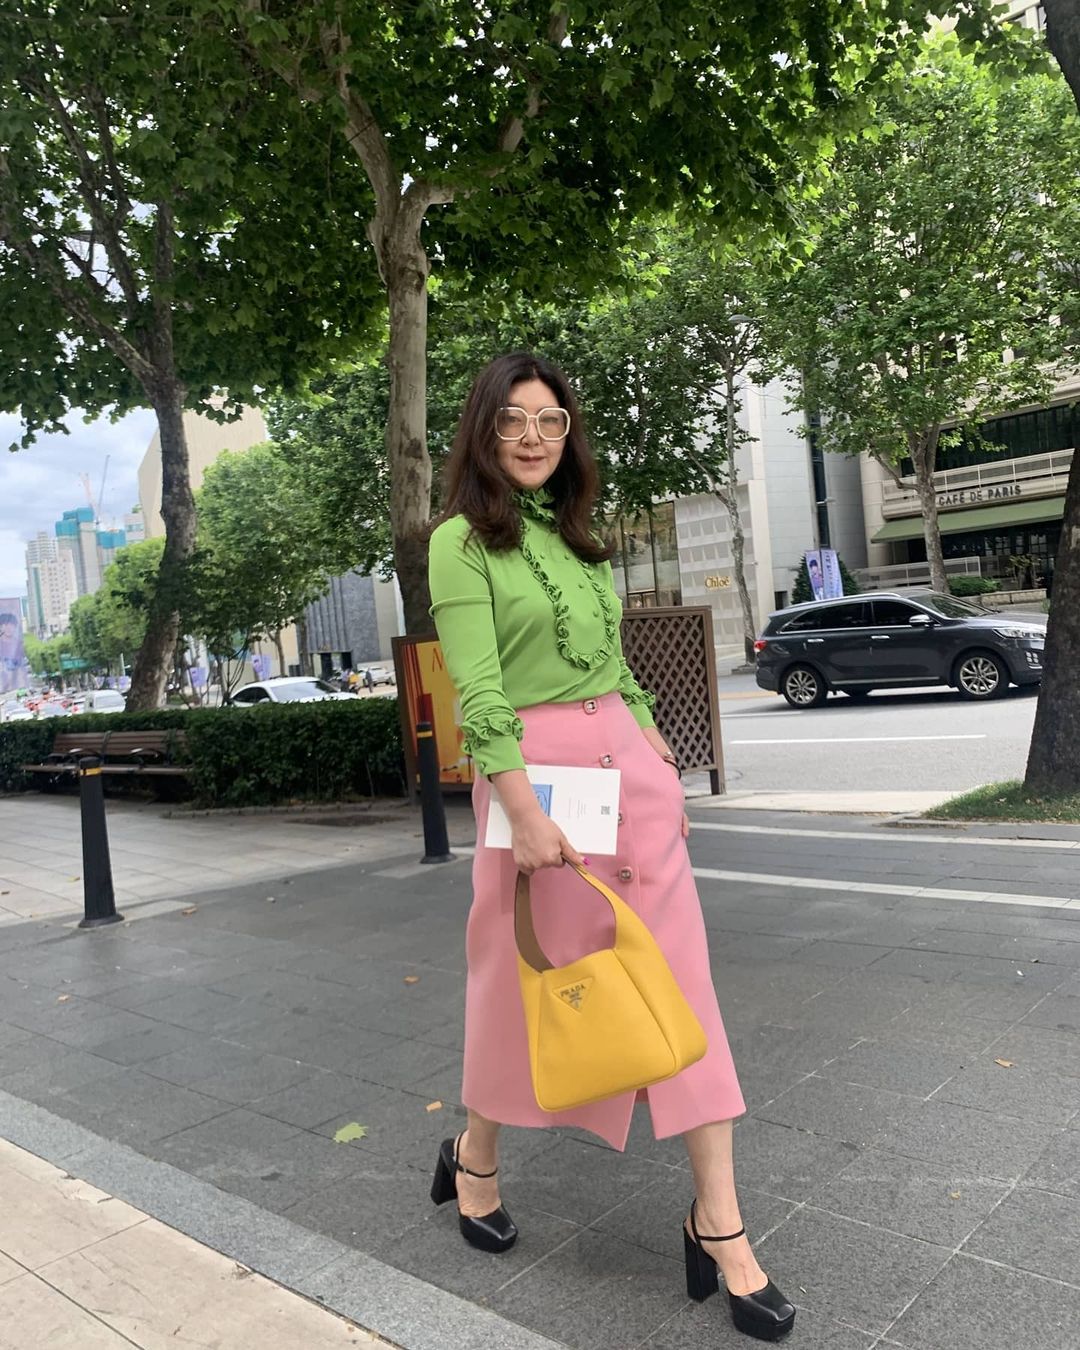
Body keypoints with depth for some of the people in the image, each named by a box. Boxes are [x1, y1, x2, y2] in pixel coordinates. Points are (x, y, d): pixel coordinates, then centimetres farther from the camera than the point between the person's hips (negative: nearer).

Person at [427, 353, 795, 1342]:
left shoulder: (577, 534, 15)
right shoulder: (462, 540, -4)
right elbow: (478, 689, -13)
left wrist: (663, 767, 15)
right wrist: (524, 812, -20)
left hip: (629, 759, 6)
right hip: (534, 768, -6)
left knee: (676, 972, 3)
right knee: (525, 973, 9)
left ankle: (719, 1221, 12)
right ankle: (475, 1157, 37)